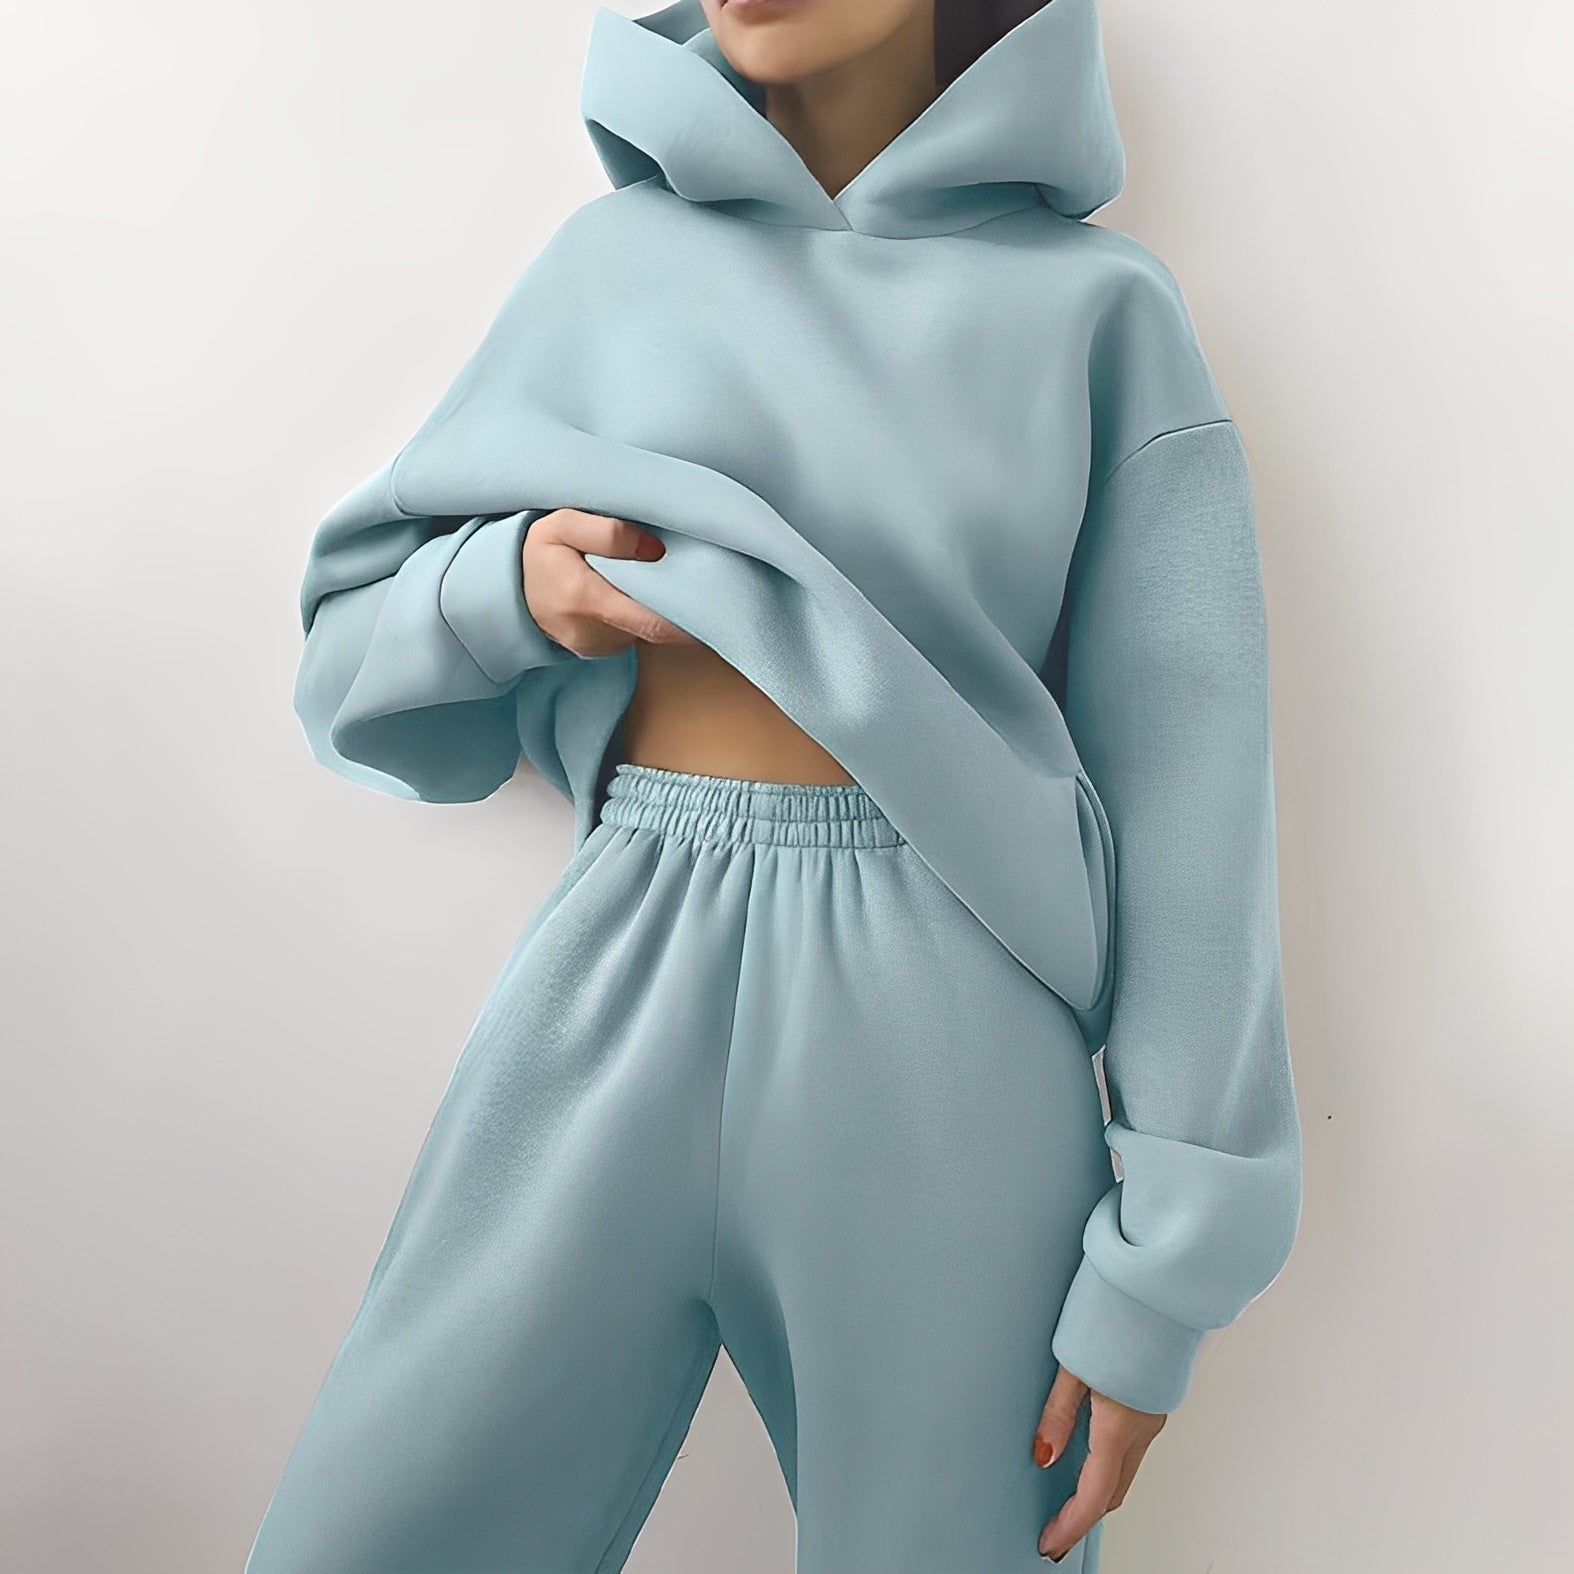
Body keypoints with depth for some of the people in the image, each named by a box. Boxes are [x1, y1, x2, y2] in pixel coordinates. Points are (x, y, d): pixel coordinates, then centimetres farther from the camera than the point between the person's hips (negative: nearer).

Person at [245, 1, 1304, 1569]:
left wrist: (1166, 1269, -4)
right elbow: (356, 650, 14)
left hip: (944, 1054, -1)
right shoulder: (616, 256, 9)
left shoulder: (1102, 305, 3)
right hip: (617, 1009, 2)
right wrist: (512, 581, -8)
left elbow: (1186, 785, -1)